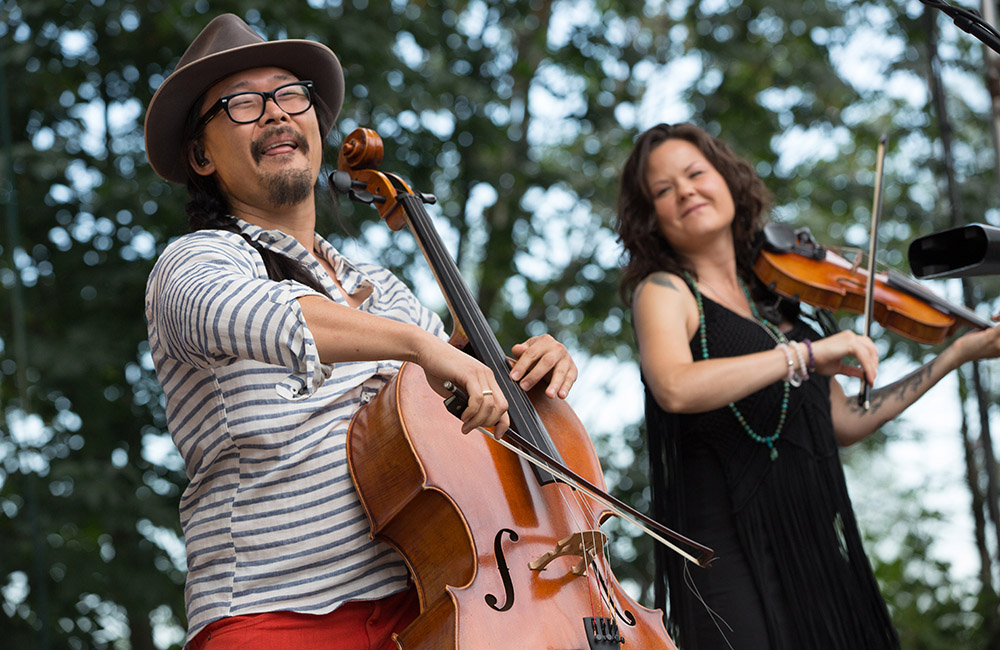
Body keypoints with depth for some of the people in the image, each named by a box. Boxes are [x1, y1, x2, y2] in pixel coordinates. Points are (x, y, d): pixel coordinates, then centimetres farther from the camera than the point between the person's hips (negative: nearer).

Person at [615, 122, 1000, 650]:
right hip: (730, 551, -5)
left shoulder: (772, 299, 18)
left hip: (819, 545, 6)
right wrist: (805, 354, -21)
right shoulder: (663, 291, 0)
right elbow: (676, 388, -22)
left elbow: (844, 422, 18)